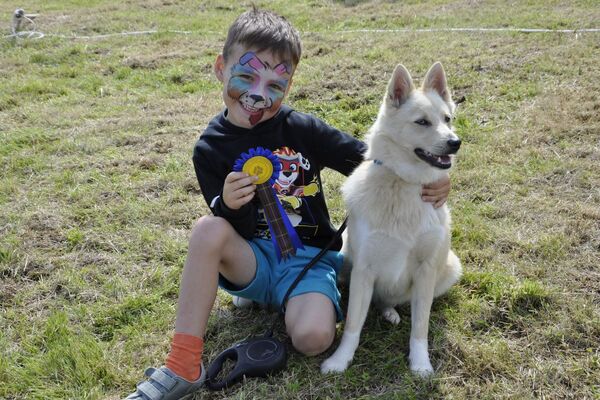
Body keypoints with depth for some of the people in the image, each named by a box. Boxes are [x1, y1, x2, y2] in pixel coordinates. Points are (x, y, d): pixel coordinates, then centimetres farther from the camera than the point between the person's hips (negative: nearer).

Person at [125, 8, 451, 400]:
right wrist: (229, 205, -31)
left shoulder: (302, 129, -7)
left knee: (313, 338, -30)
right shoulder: (211, 148, -5)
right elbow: (232, 231, -7)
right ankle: (183, 367, -25)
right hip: (252, 259, 2)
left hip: (309, 258, -1)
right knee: (207, 229, -32)